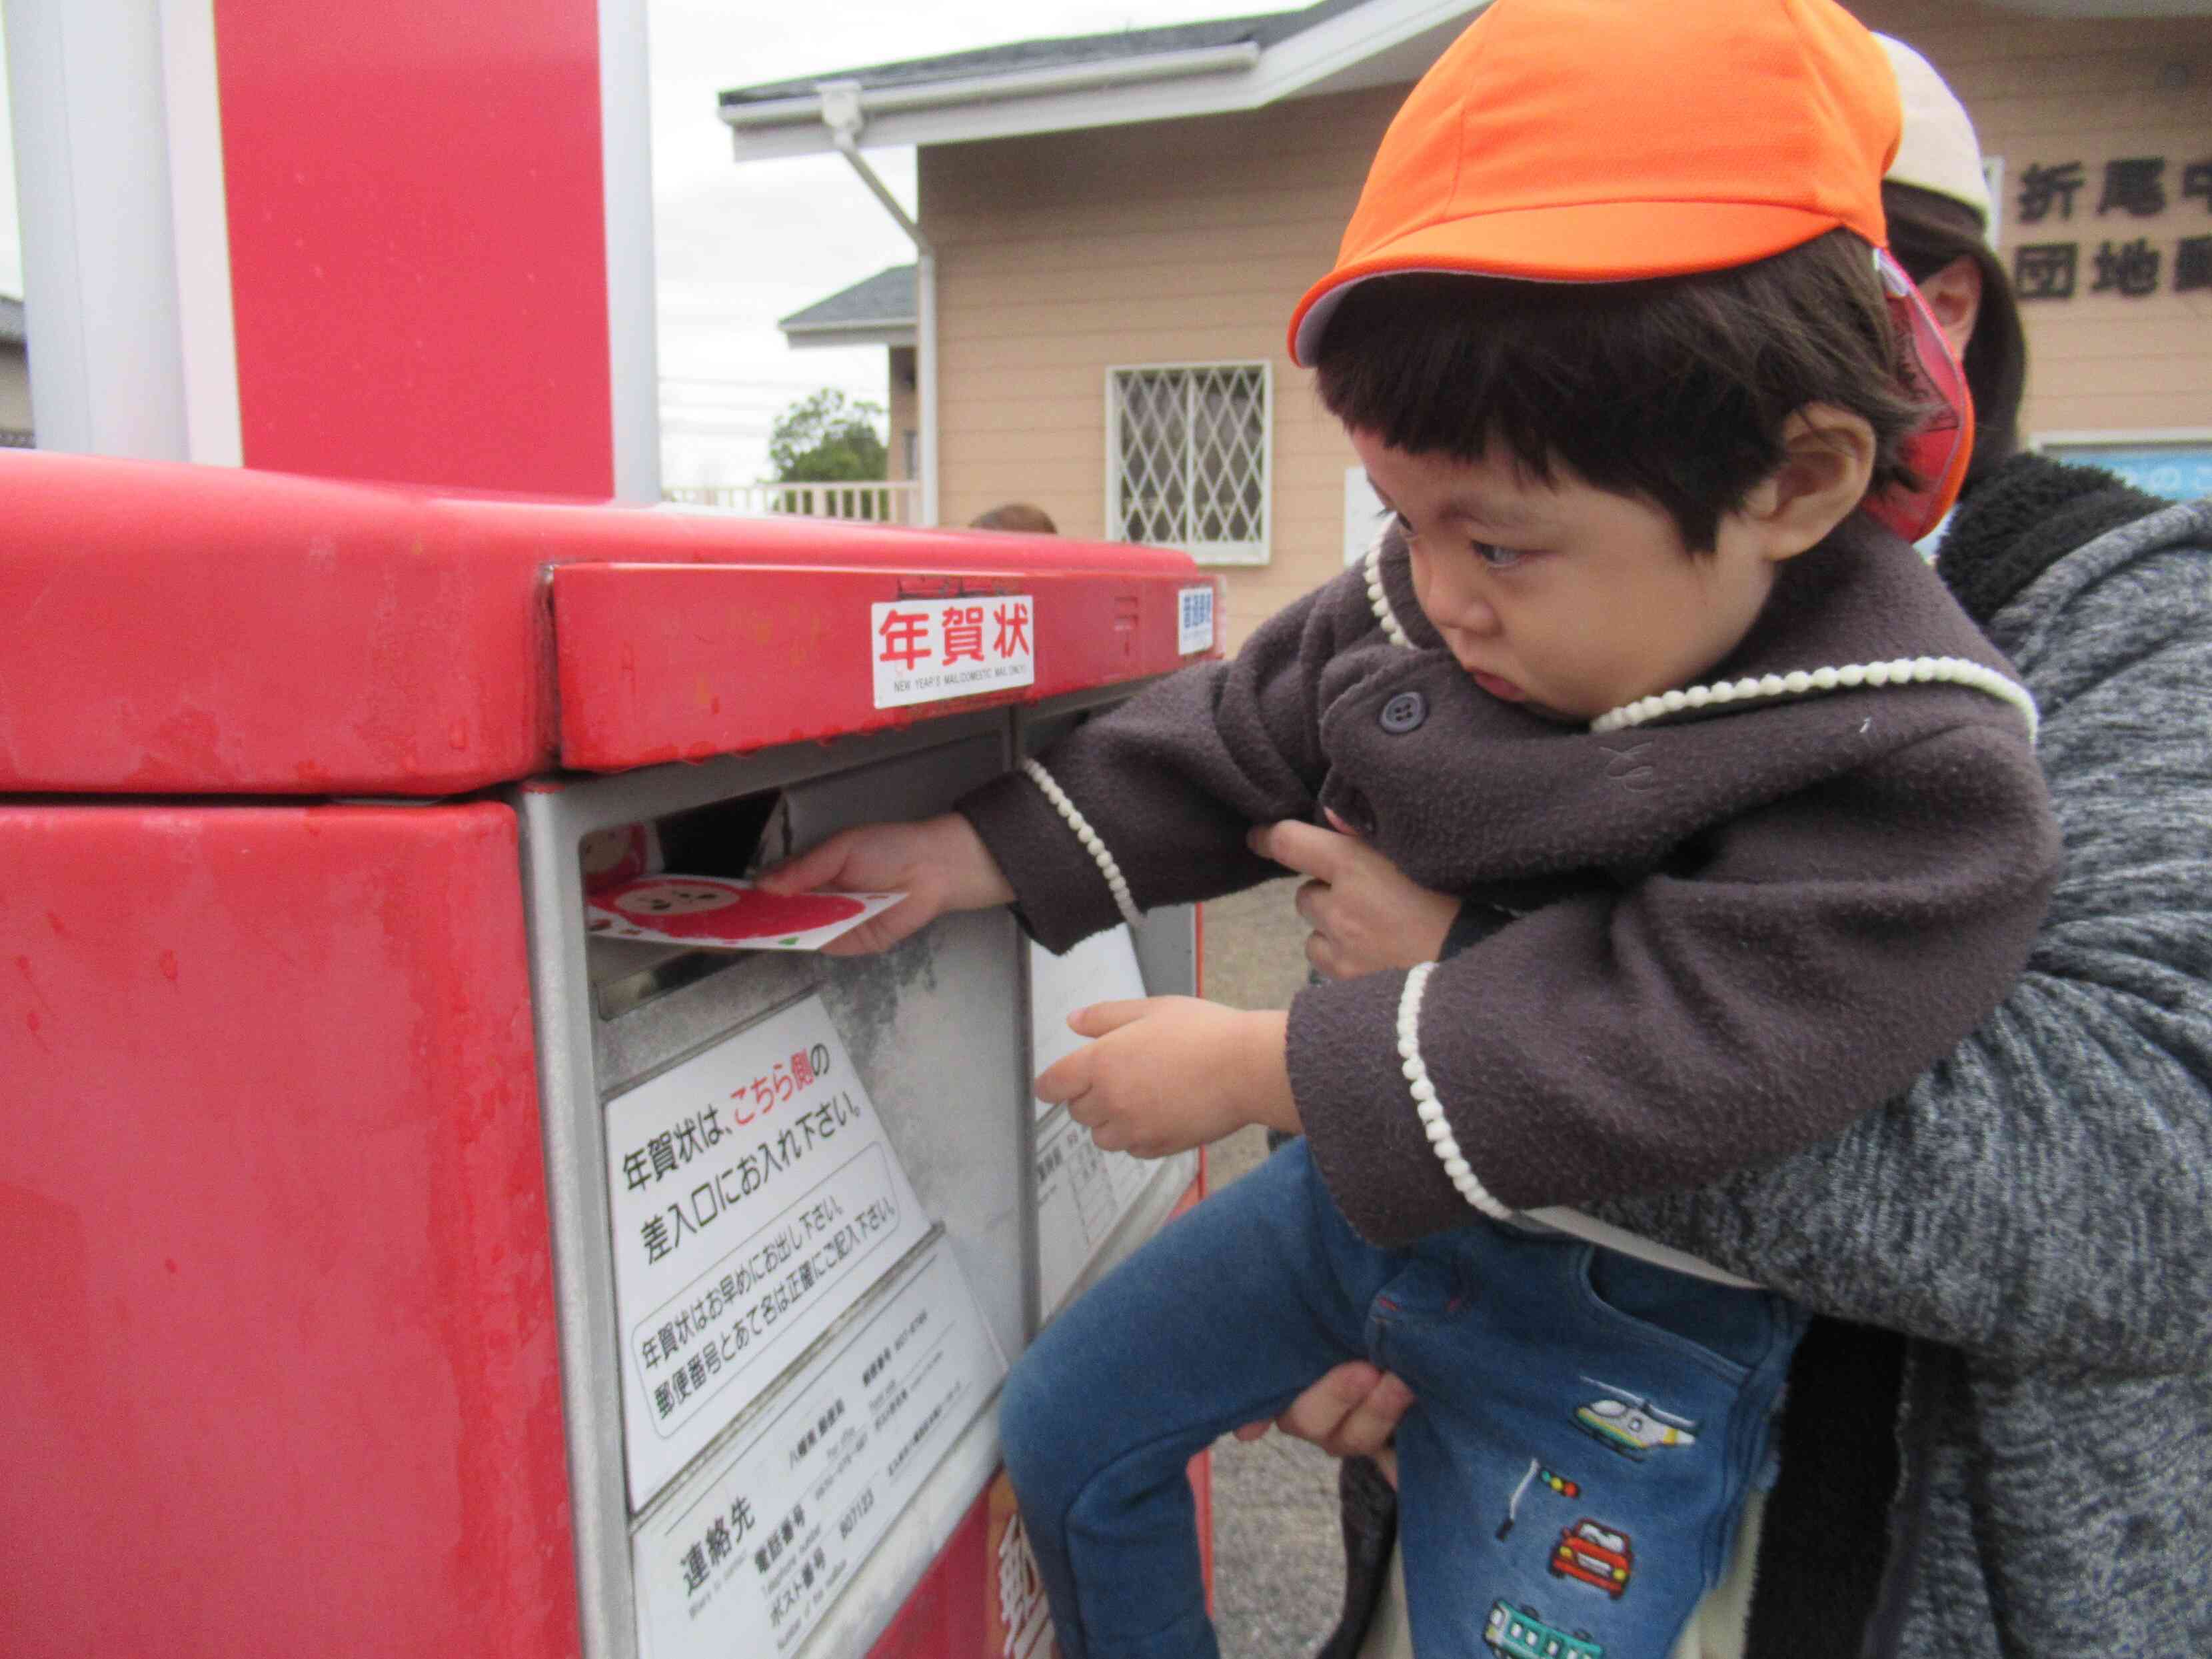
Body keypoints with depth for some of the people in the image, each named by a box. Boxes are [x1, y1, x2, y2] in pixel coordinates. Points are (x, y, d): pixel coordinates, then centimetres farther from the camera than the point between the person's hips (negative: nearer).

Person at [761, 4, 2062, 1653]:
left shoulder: (1919, 782, -28)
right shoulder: (1417, 615, -12)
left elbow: (1659, 1053, -33)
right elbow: (1233, 743, 2)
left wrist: (1259, 1069, -28)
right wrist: (978, 853, -3)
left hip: (1611, 1318, -5)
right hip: (1370, 1177, 6)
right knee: (1064, 1426, 14)